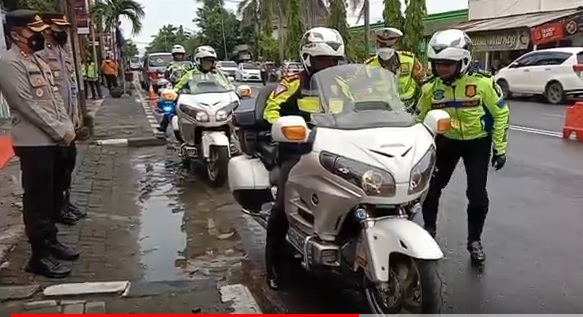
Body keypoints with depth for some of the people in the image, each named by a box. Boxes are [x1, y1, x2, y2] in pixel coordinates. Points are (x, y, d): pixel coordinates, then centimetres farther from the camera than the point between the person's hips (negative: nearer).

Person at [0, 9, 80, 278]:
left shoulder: (38, 61, 16)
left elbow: (55, 97, 16)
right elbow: (27, 105, -18)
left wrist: (67, 127, 2)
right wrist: (60, 131, -15)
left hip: (54, 141, 9)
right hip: (33, 143, -9)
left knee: (53, 197, 16)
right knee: (37, 200, -2)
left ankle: (50, 242, 29)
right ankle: (39, 256, 8)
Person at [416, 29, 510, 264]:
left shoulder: (482, 82, -19)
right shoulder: (430, 88, -10)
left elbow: (500, 112, -8)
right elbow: (422, 119, 4)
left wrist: (500, 147, -8)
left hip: (478, 142, -2)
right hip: (446, 140, 3)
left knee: (477, 195, -5)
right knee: (430, 187, 4)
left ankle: (474, 241, 16)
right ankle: (429, 228, 28)